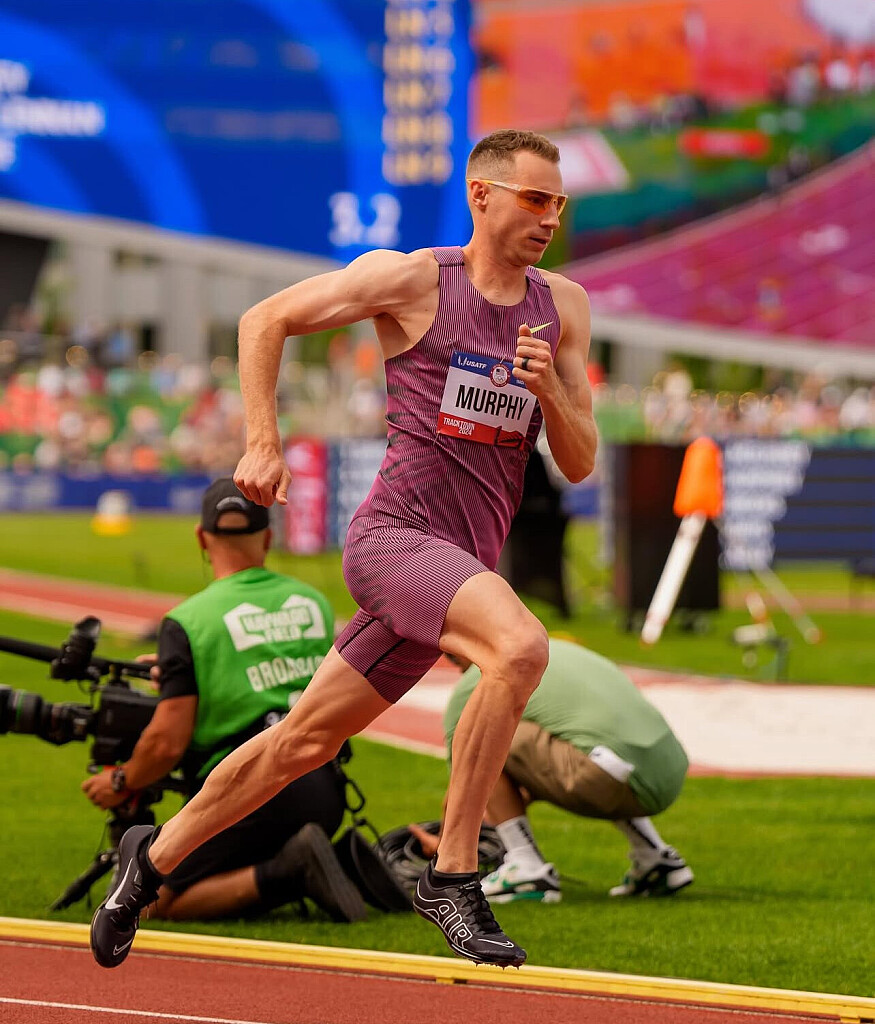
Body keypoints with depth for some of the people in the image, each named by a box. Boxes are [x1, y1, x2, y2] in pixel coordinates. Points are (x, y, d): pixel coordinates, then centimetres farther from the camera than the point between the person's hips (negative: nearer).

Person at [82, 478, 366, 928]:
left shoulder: (189, 621, -7)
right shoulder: (315, 603, 11)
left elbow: (168, 741, -11)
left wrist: (121, 783, 10)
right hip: (324, 789, 6)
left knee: (163, 903, 3)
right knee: (243, 886, 26)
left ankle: (293, 870, -16)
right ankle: (343, 858, -1)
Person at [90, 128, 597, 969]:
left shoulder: (563, 308, 10)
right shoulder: (412, 279, -4)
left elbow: (579, 465, 11)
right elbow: (265, 320, 4)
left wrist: (550, 389, -9)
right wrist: (263, 446, -3)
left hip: (462, 566, 6)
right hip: (395, 535, -6)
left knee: (306, 740, 13)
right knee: (521, 648, -32)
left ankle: (155, 856, 32)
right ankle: (452, 875, -25)